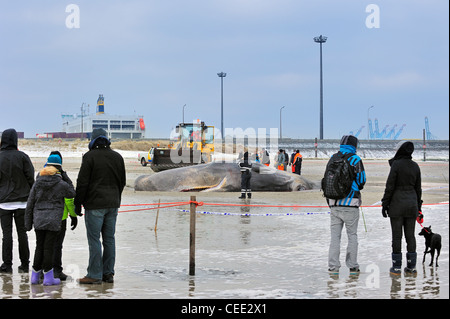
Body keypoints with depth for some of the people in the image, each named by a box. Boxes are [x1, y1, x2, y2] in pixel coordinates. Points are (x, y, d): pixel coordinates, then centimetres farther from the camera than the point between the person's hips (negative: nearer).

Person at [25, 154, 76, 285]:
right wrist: (67, 179, 11)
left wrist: (28, 223, 13)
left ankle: (35, 276, 19)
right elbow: (72, 194, 12)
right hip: (53, 221, -4)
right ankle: (48, 277, 4)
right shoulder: (62, 184, -7)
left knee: (39, 246, 13)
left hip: (38, 220, 4)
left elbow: (30, 204, 6)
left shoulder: (37, 183, 3)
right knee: (49, 247, 0)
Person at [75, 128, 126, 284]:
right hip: (113, 204, 6)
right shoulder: (117, 157, 10)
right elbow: (122, 181, 17)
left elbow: (82, 182, -9)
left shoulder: (90, 156, -8)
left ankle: (95, 275, -4)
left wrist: (78, 204, -3)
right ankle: (108, 273, 13)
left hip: (95, 204, -6)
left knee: (94, 239, -4)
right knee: (109, 239, 10)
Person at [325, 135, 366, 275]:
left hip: (334, 202, 3)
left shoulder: (333, 159, 7)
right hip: (350, 203, -3)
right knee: (352, 235, 7)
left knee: (335, 235, 8)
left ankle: (333, 266, 6)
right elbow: (361, 181, -3)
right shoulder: (355, 160, -5)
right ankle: (353, 266, 10)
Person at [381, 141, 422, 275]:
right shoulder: (415, 166, 4)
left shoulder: (396, 165, -12)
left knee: (397, 235, 1)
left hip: (397, 203, -5)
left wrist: (384, 204, -5)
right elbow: (418, 188, 9)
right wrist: (418, 206, 18)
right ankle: (411, 266, 11)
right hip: (411, 203, 5)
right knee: (410, 235, 9)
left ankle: (396, 267, 3)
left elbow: (390, 186, -12)